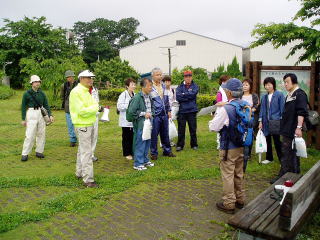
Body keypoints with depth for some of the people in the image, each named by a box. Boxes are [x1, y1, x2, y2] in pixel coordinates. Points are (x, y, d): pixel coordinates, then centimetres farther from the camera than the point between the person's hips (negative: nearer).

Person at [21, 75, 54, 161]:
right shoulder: (27, 94, -3)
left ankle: (39, 152, 20)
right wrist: (23, 119, -2)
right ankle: (25, 154, 1)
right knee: (30, 135, -8)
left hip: (41, 114, 5)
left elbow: (46, 105, 9)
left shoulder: (42, 93, 7)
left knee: (41, 134, 8)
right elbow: (23, 106, 0)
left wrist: (50, 115, -4)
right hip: (31, 114, -4)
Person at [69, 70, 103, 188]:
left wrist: (97, 107, 2)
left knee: (82, 150, 18)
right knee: (86, 152, -8)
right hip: (83, 126, -10)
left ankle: (80, 173, 31)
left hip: (89, 125, 10)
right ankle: (88, 179, -2)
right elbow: (81, 111, -22)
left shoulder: (86, 91, 15)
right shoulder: (76, 92, -16)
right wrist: (96, 108, -14)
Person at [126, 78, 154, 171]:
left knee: (147, 142, 16)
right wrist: (143, 114, -16)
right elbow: (131, 111, -18)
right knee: (140, 143, -2)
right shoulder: (137, 97, -16)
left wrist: (150, 114, 7)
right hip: (140, 124, -8)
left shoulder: (149, 96, 10)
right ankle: (138, 164, 9)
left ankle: (145, 160, 32)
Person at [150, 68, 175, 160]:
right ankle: (154, 153, 14)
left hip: (164, 114, 6)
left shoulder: (163, 86, 13)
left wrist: (169, 110, 17)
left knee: (165, 134, 15)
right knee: (154, 134, 1)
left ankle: (167, 150, 27)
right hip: (155, 115, -6)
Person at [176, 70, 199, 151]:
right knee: (181, 129, 4)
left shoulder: (195, 86, 7)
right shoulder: (180, 87, 6)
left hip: (192, 111, 0)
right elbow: (178, 97, -10)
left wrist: (183, 95, -5)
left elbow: (193, 94, -13)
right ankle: (180, 145, 15)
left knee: (193, 129, 6)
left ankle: (194, 145, 20)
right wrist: (189, 97, -9)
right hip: (182, 111, 0)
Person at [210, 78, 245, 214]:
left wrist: (217, 115, 3)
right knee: (239, 174, 20)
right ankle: (240, 200, 35)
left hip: (228, 148, -7)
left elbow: (214, 127, -15)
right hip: (241, 146, 7)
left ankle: (229, 204, 16)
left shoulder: (226, 109, -22)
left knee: (227, 175, 5)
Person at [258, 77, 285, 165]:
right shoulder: (264, 97, 9)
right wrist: (260, 121, 7)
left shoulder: (279, 95, -6)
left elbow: (282, 108, -6)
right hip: (266, 122, 5)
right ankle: (269, 158, 27)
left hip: (275, 122, -5)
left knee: (277, 141, 0)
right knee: (267, 140, 13)